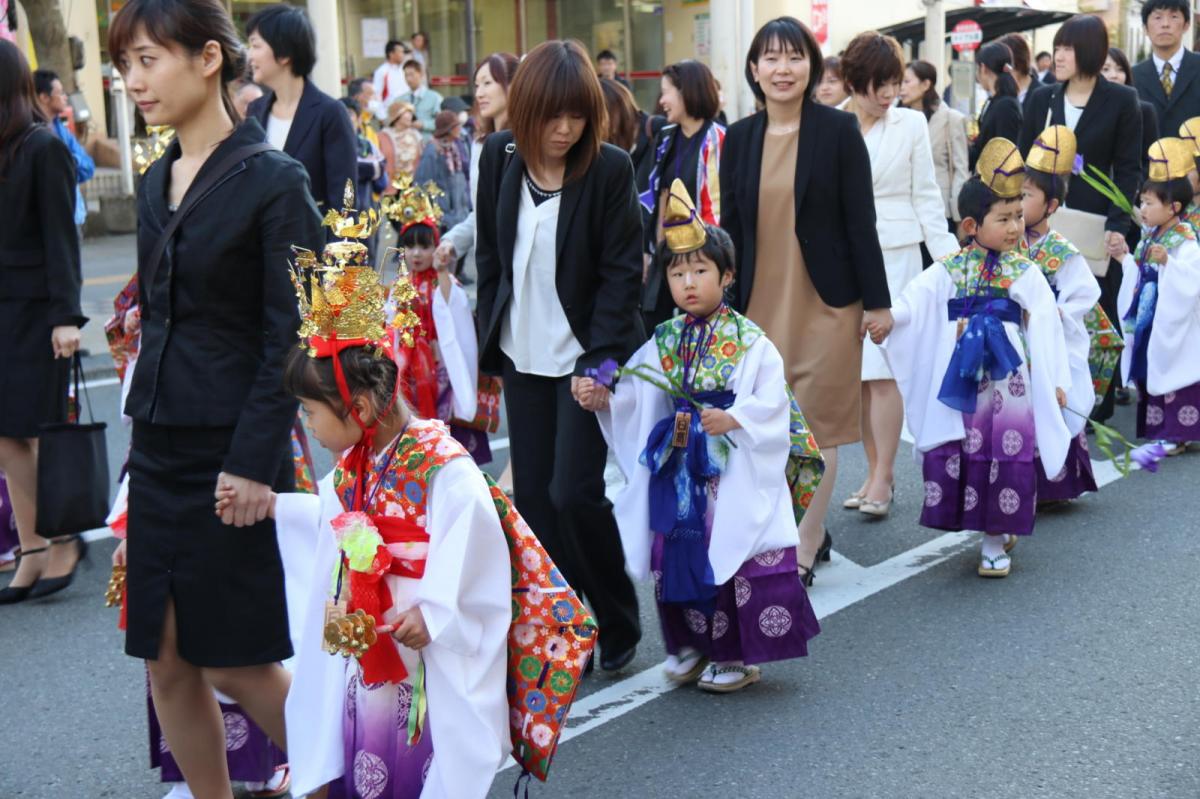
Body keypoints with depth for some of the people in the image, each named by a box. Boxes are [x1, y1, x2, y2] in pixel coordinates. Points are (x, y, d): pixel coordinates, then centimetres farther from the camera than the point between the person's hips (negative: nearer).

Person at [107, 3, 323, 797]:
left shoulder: (273, 180, -11)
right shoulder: (156, 183, 10)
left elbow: (293, 335, -14)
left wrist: (256, 459, -18)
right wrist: (147, 428, 13)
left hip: (231, 453, -7)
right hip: (159, 448, 7)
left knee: (235, 662, 3)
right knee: (168, 664, 10)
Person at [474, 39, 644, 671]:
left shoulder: (610, 168, -12)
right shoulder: (500, 156, 0)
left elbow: (621, 272, -11)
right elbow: (490, 253, 9)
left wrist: (597, 360, -17)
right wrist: (491, 339, 6)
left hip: (586, 354, -4)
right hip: (523, 355, 5)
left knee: (574, 493, -9)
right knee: (532, 497, 6)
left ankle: (616, 625, 13)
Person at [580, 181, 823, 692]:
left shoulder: (751, 342, -7)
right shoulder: (663, 342, 6)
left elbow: (772, 401, -13)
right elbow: (632, 393, 3)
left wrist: (734, 419, -27)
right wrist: (600, 396, -14)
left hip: (734, 475, -4)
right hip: (677, 472, 5)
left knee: (736, 559, 0)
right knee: (676, 557, 9)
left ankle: (739, 655, 15)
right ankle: (691, 644, 27)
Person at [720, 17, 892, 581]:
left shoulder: (838, 130, -5)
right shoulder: (739, 138, 6)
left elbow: (860, 220, -5)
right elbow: (730, 226, 8)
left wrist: (878, 301, -6)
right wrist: (725, 308, 6)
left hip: (825, 301, -4)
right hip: (760, 302, 4)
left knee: (815, 426, 1)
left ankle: (803, 552, 10)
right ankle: (813, 533, 24)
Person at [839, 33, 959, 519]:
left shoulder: (910, 124, 1)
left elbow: (925, 195, 3)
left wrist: (945, 251, -4)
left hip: (894, 256, -3)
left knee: (882, 369, -8)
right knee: (857, 371, 5)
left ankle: (882, 479, -2)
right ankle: (874, 472, 14)